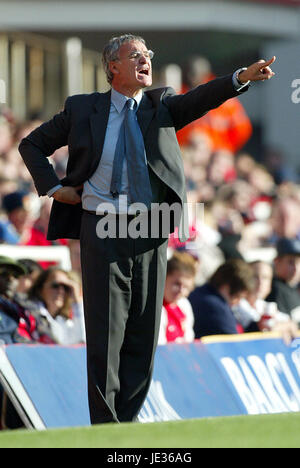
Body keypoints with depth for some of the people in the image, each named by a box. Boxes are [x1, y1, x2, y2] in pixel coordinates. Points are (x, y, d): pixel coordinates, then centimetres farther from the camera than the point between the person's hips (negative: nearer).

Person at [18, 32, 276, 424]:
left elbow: (200, 100, -10)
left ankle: (128, 421, 12)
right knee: (105, 333, -3)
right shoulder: (83, 110, 7)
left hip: (150, 232, 2)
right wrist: (53, 187, 2)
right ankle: (105, 427, 1)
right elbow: (32, 145, 17)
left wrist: (241, 78, -29)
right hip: (103, 230, -2)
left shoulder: (161, 106, 10)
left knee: (143, 333, 4)